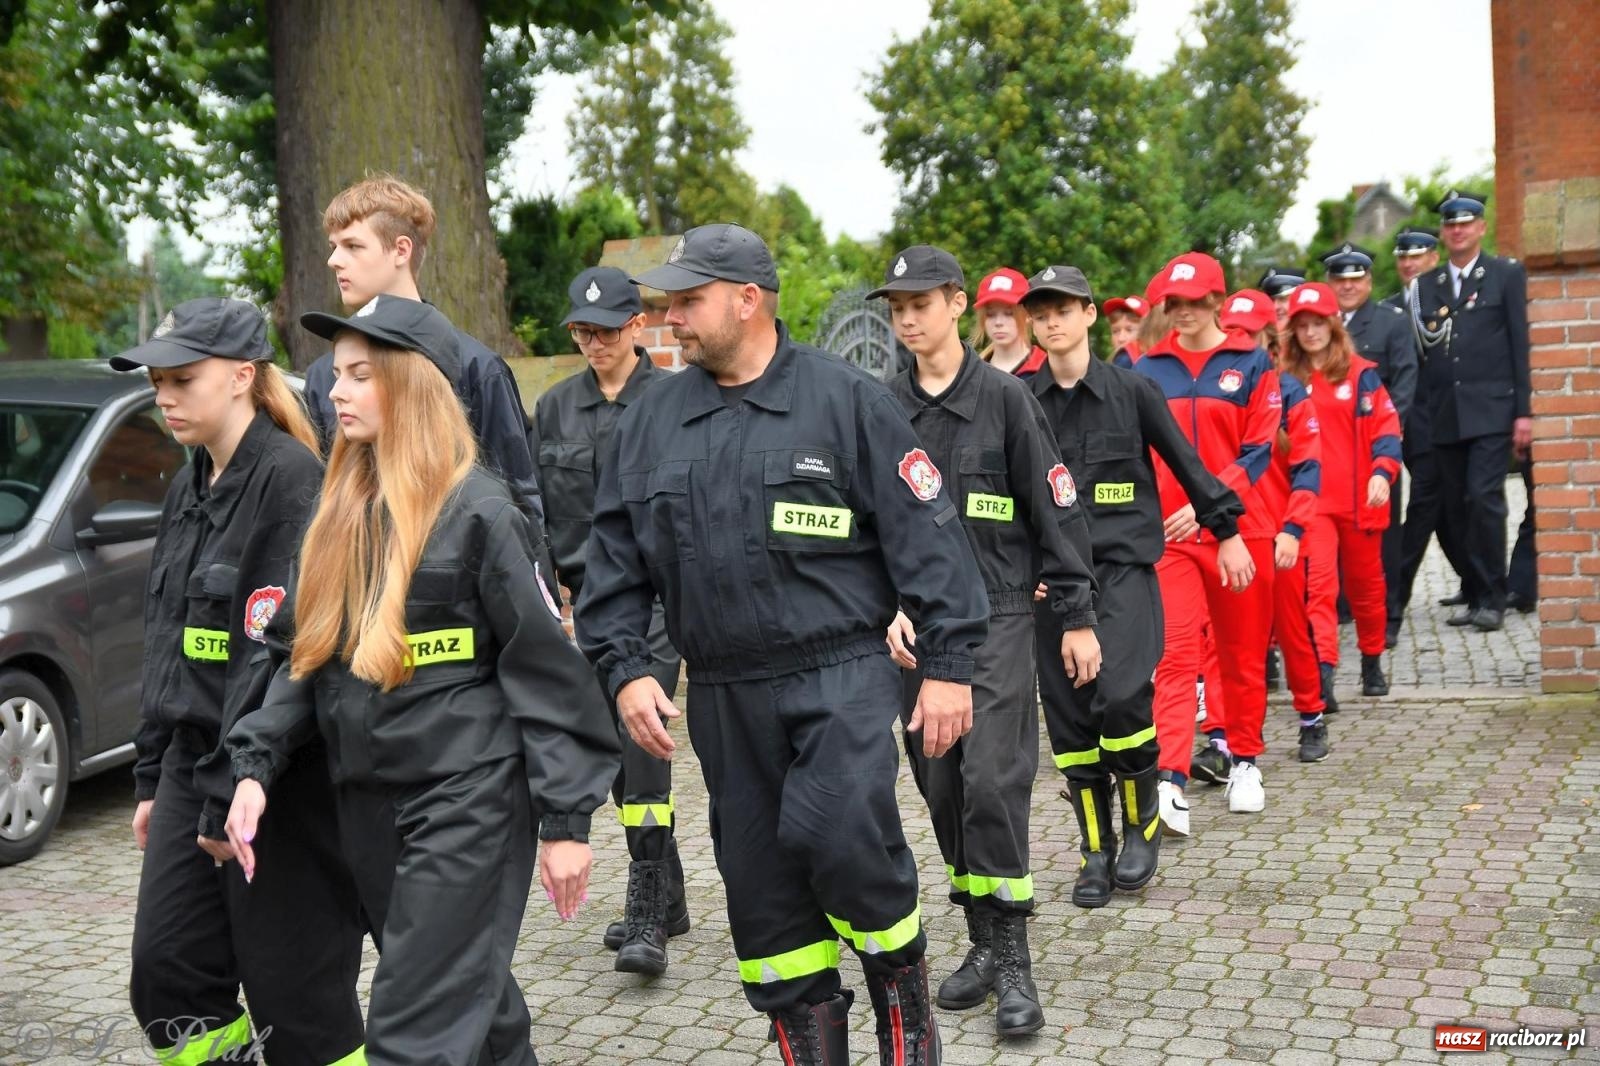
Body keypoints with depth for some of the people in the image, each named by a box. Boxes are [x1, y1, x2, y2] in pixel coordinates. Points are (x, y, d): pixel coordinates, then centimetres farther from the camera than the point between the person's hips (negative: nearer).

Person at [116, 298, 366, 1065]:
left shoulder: (290, 479, -14)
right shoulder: (189, 489, 14)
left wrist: (233, 797, -19)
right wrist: (153, 779, 17)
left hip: (278, 782, -8)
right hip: (191, 760, 8)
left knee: (297, 1000, 0)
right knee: (166, 978, 10)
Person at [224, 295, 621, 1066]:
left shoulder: (476, 510, -11)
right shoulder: (340, 511, 9)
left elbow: (545, 670, -11)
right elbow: (299, 657, 12)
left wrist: (565, 820, -12)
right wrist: (254, 766, -1)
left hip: (466, 801, -7)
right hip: (365, 801, 7)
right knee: (473, 1003, 19)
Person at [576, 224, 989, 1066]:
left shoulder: (846, 398, -5)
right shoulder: (651, 420, 8)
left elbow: (927, 538, -6)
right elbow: (614, 561, 11)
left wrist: (947, 664, -8)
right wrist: (624, 669, 1)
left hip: (840, 675, -5)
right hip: (721, 695, 5)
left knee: (837, 832, -22)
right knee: (760, 884, 9)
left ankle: (904, 997, 7)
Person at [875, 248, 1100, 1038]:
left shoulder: (1003, 398, -3)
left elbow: (1056, 511, -1)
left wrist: (1077, 618, -1)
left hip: (997, 617, -4)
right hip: (915, 625, 4)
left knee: (993, 781, -10)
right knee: (942, 788, 7)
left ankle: (1012, 961, 1)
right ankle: (982, 942, 21)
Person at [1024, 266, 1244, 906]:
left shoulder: (1131, 390, 1)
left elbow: (1184, 461, 9)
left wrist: (1226, 530, 14)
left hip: (1123, 566, -3)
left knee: (1120, 696, -18)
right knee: (1068, 714, 4)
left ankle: (1142, 823, 7)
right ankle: (1095, 849, 18)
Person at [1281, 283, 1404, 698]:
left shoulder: (1361, 372, 3)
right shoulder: (1285, 379, 3)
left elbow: (1386, 427, 1)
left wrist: (1382, 472, -13)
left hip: (1359, 498, 1)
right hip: (1310, 499, -1)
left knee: (1365, 582, 14)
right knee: (1319, 582, -16)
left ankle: (1372, 663, 33)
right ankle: (1323, 672, -19)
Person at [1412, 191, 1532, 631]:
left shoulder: (1507, 275, 6)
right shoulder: (1426, 286, 14)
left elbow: (1520, 345, 1)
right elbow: (1423, 353, 12)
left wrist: (1523, 412, -5)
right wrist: (1423, 414, 4)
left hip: (1491, 410, -4)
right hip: (1445, 417, 4)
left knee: (1483, 498, -13)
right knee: (1457, 509, 4)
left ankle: (1492, 599, -4)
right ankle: (1477, 595, 13)